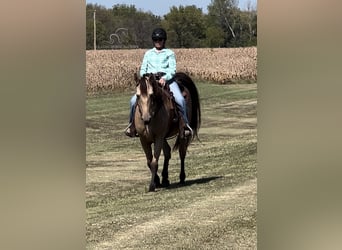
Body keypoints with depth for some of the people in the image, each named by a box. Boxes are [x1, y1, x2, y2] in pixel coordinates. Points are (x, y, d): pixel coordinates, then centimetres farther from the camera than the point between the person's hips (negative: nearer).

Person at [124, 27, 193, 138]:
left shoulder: (170, 53, 12)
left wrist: (165, 78, -19)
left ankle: (185, 123, -12)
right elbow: (143, 69, 15)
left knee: (180, 99, -27)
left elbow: (172, 70, 0)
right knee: (134, 100, -18)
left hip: (166, 80, -2)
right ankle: (132, 123, 2)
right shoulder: (148, 54, 20)